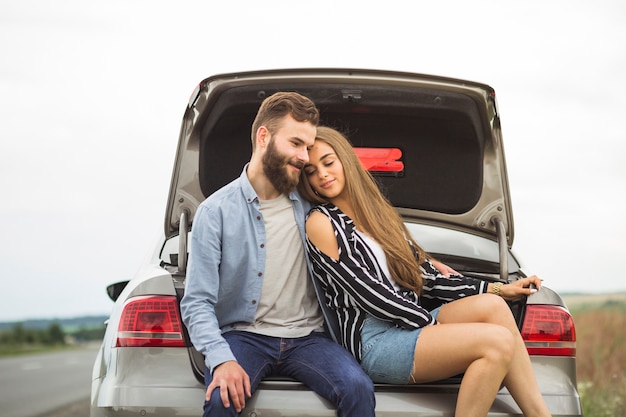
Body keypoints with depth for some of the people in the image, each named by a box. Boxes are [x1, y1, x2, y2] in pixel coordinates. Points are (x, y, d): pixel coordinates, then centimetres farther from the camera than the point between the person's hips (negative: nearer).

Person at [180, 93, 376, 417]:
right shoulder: (216, 211, -4)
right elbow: (197, 302, -7)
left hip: (306, 336, 3)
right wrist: (222, 359, -24)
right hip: (244, 336, -2)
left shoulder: (310, 206, 6)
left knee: (358, 389, -25)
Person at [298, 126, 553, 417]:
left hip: (411, 324, 7)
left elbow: (426, 276, 16)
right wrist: (435, 323, -9)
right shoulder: (320, 223, -3)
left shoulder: (378, 211, 19)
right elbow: (369, 294, -10)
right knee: (497, 342, -24)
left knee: (492, 305, -20)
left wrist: (495, 289, 9)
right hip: (373, 341, -7)